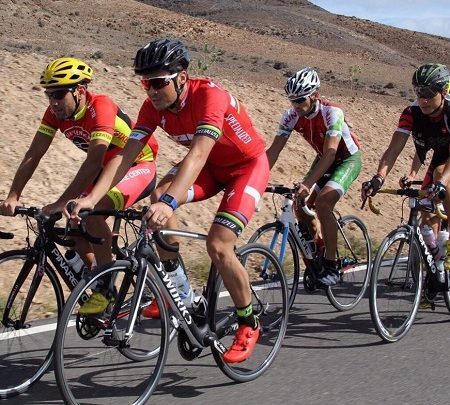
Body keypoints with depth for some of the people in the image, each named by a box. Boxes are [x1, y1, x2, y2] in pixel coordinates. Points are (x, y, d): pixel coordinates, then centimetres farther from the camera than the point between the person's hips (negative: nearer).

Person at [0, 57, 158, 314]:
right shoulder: (57, 111, -9)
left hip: (139, 167, -8)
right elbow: (34, 154, -11)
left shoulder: (100, 107, -30)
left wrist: (62, 202, -46)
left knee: (93, 212, -30)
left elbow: (94, 160, -41)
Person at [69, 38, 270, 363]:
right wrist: (91, 199, -33)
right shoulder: (154, 106, -14)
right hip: (212, 166, 6)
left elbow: (197, 155, -45)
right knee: (159, 197, -21)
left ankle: (249, 324, 1)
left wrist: (170, 202, -59)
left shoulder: (209, 95, -33)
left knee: (217, 245, -21)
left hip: (248, 164, -6)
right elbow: (126, 155, -20)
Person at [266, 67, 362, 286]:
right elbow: (273, 151, -17)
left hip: (347, 159, -6)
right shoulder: (291, 116, -16)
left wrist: (307, 183, -50)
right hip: (324, 160, 6)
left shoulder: (332, 113, -32)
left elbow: (329, 154, -39)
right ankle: (320, 247, 15)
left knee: (322, 202, -27)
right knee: (300, 205, -9)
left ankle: (331, 265, -18)